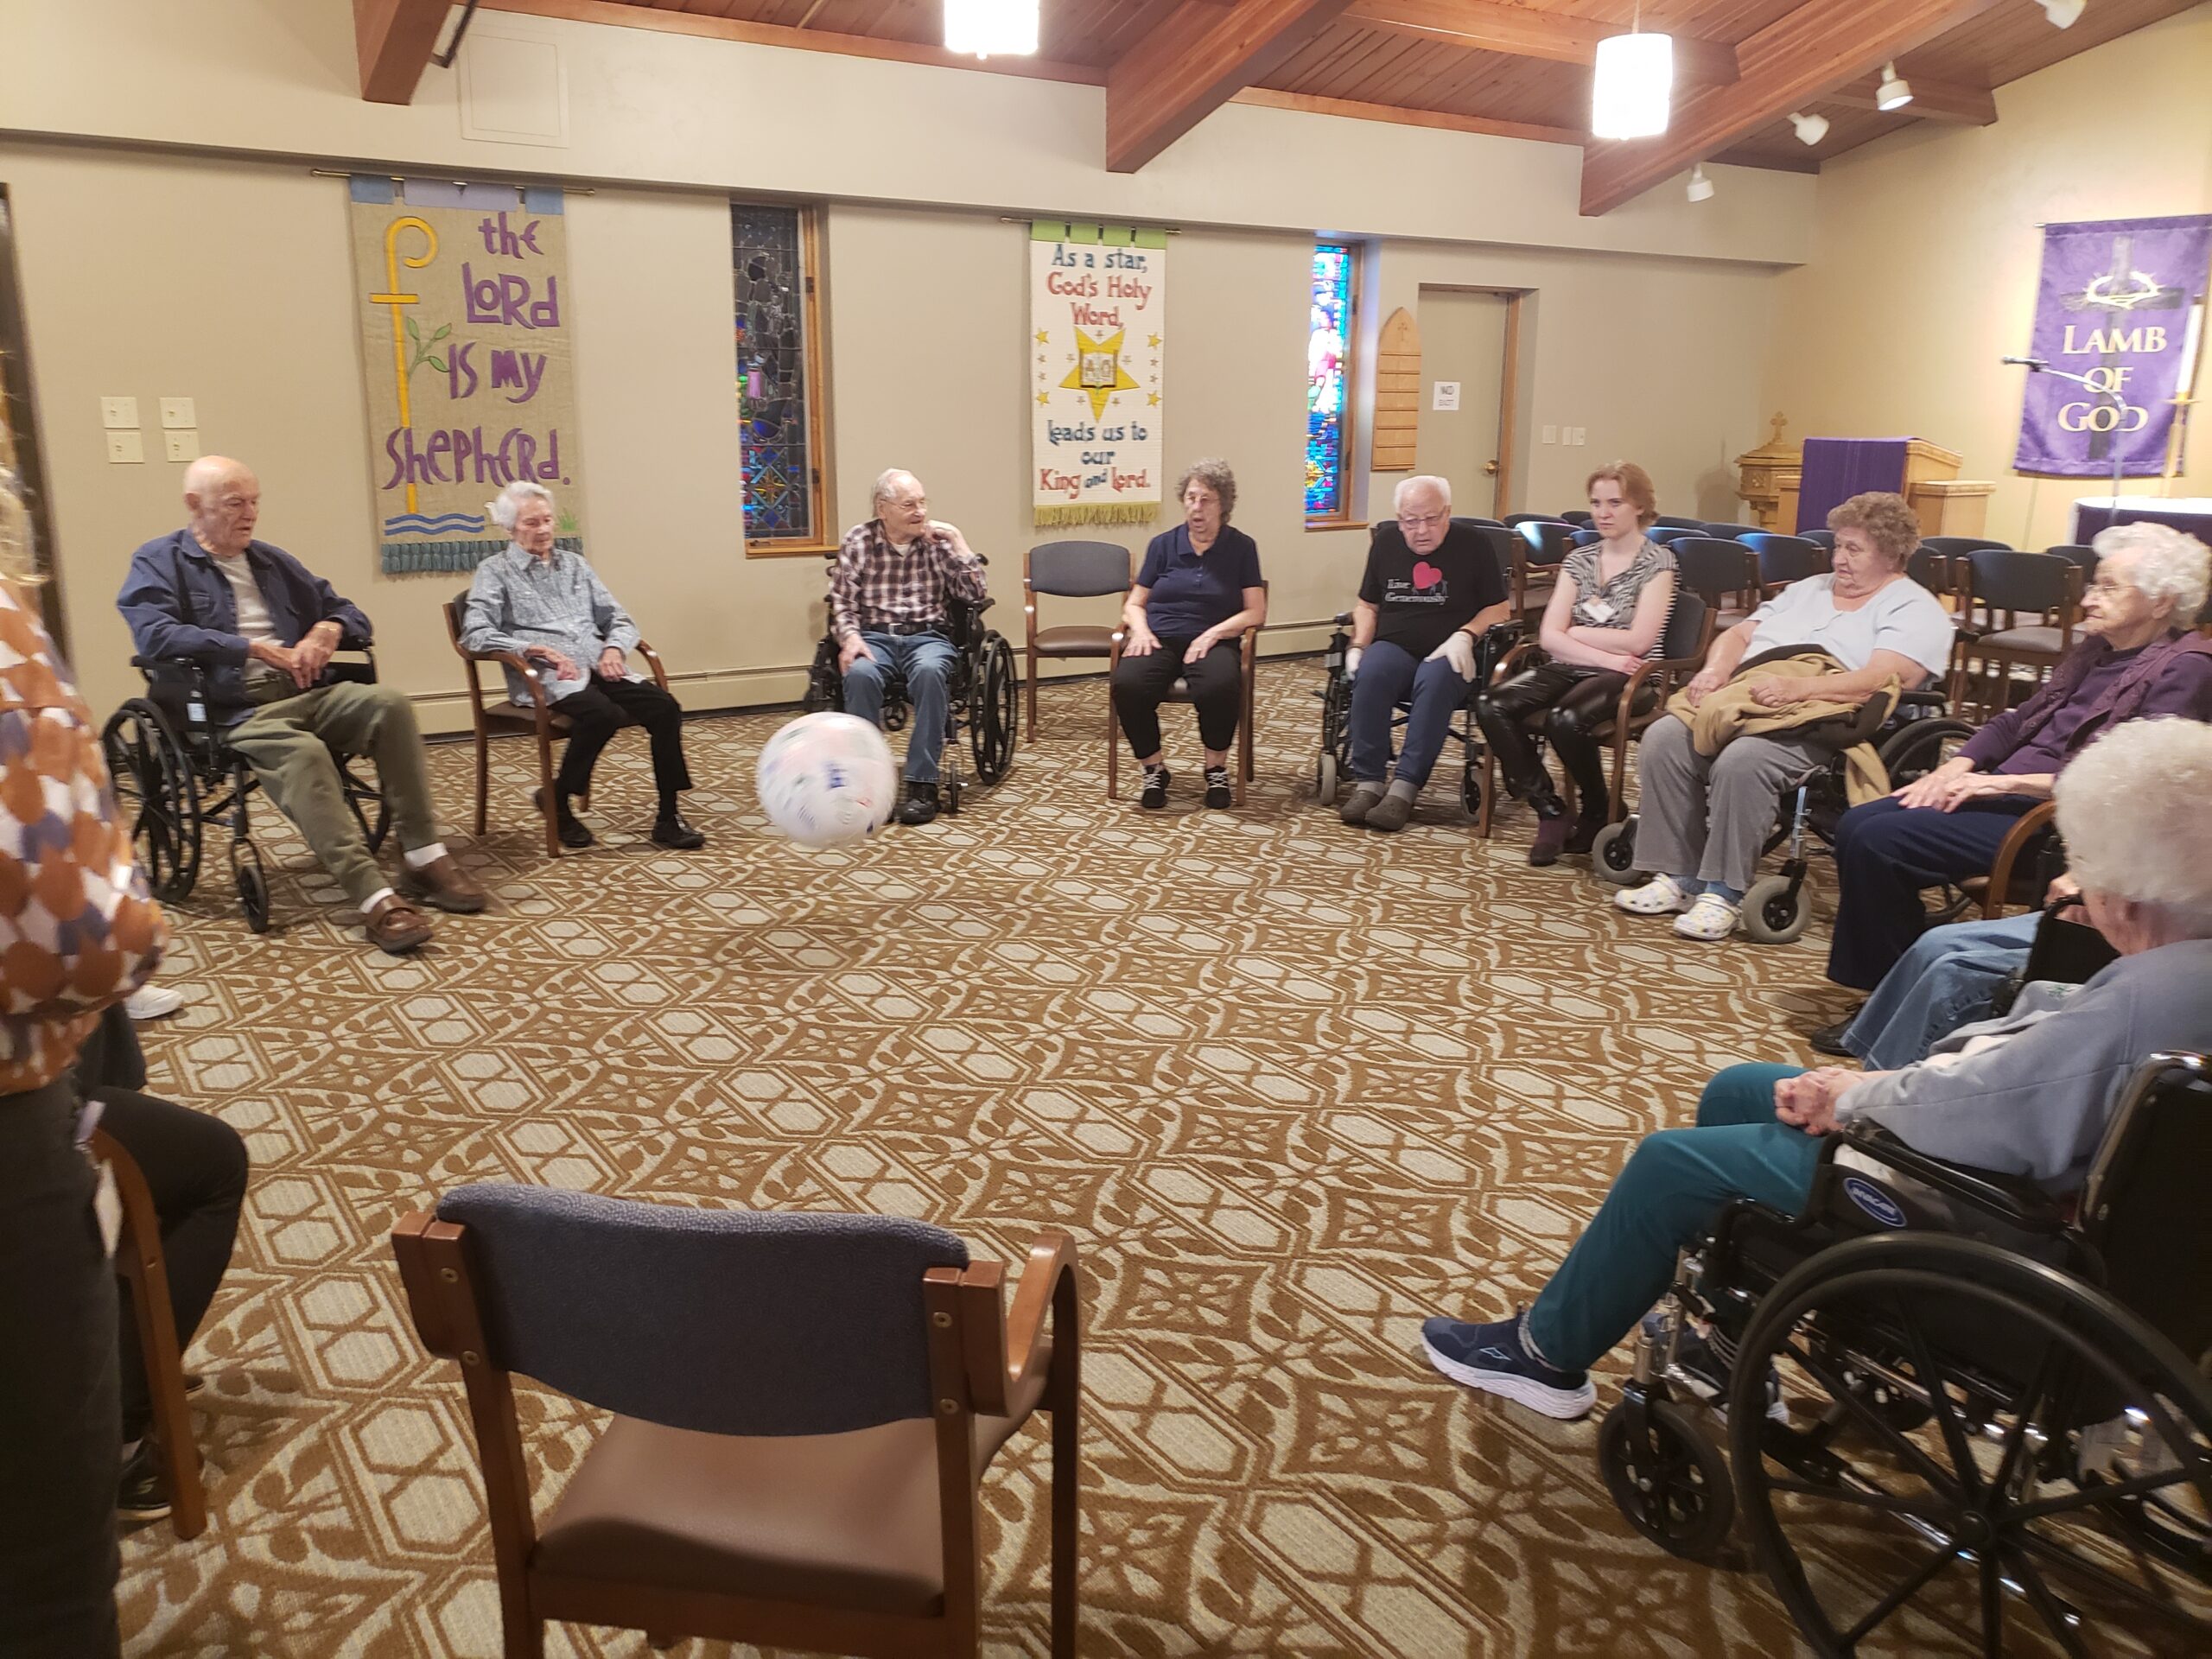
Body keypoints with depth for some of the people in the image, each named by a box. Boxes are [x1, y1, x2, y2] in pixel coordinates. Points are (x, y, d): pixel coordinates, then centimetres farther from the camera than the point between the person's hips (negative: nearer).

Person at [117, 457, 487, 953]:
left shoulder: (272, 561, 24)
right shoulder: (158, 563, 7)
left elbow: (349, 613, 27)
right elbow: (154, 634, -13)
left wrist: (329, 628, 2)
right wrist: (256, 649, -14)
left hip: (308, 693, 6)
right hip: (234, 711, -5)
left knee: (388, 701, -24)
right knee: (303, 751, -37)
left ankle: (424, 856, -23)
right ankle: (375, 898, -44)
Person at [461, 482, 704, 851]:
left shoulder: (574, 564, 23)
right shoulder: (495, 571, 8)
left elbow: (620, 620, 20)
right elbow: (475, 634, -7)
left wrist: (614, 648, -4)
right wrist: (539, 649, -19)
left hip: (598, 667, 5)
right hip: (545, 676, -5)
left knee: (665, 707, -22)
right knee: (602, 713, -35)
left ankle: (668, 818, -15)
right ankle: (557, 800, -11)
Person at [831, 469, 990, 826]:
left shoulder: (938, 542, 9)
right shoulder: (858, 540, 8)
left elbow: (975, 594, 1)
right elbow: (842, 601, 4)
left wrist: (957, 540, -3)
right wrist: (850, 637, -16)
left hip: (927, 636, 0)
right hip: (874, 636, 0)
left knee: (929, 671, -36)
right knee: (860, 674, -35)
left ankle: (922, 784, -32)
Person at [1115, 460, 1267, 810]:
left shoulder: (1241, 547, 8)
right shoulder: (1163, 544, 12)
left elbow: (1255, 612, 2)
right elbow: (1133, 604, 15)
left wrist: (1213, 633, -14)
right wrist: (1140, 629, -8)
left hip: (1213, 641, -1)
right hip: (1160, 639, 2)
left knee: (1221, 686, -38)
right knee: (1127, 684, -33)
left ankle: (1216, 769, -10)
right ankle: (1154, 768, -9)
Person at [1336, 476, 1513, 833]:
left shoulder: (1472, 545, 3)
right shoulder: (1385, 542, 12)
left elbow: (1499, 609, 5)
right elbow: (1367, 605, 18)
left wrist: (1465, 635, -13)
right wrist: (1358, 644, 0)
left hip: (1447, 653, -2)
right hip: (1394, 647, 2)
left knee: (1435, 682, -38)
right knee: (1370, 674, -34)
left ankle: (1403, 789, -39)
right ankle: (1367, 783, -32)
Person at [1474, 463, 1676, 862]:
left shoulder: (1657, 562, 1)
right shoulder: (1578, 560, 13)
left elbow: (1638, 641, -10)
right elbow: (1549, 636, 2)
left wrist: (1574, 633, -2)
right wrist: (1604, 656, -12)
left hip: (1626, 679, -5)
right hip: (1569, 669, 5)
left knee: (1564, 719, -36)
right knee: (1491, 706, -22)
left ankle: (1599, 812, -7)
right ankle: (1550, 811, -13)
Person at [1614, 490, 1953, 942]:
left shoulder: (1914, 609, 4)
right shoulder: (1809, 588, 28)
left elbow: (1882, 679, -13)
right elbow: (1738, 635, 23)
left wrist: (1794, 688, -26)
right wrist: (1715, 671, -1)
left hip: (1822, 730, -7)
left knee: (1742, 759, -36)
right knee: (1665, 738, -20)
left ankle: (1725, 892, -24)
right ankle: (1678, 877, -16)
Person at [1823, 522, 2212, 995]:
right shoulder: (2097, 649, 17)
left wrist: (2004, 782, -20)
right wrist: (1956, 767, 1)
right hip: (2007, 794, 9)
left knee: (1878, 839, -23)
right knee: (1857, 824, -6)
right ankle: (1887, 992, 2)